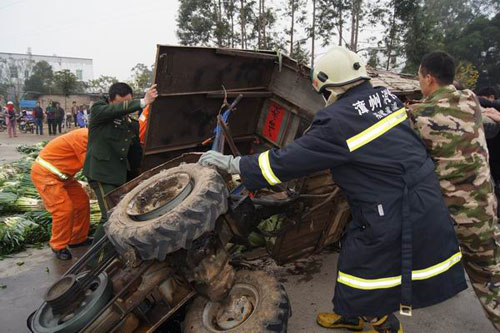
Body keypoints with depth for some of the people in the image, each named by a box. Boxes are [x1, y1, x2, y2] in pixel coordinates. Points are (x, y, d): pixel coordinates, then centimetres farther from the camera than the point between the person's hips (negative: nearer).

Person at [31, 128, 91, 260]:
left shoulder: (89, 136, 4)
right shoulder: (85, 137, -26)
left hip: (61, 174, 10)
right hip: (45, 173, -10)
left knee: (82, 202, 9)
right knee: (64, 209, -15)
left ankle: (78, 239, 22)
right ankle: (59, 246, 4)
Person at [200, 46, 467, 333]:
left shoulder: (338, 121, -23)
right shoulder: (386, 97, 2)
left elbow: (287, 162, -20)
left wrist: (232, 163, -9)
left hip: (395, 221, -9)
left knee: (364, 279, 12)